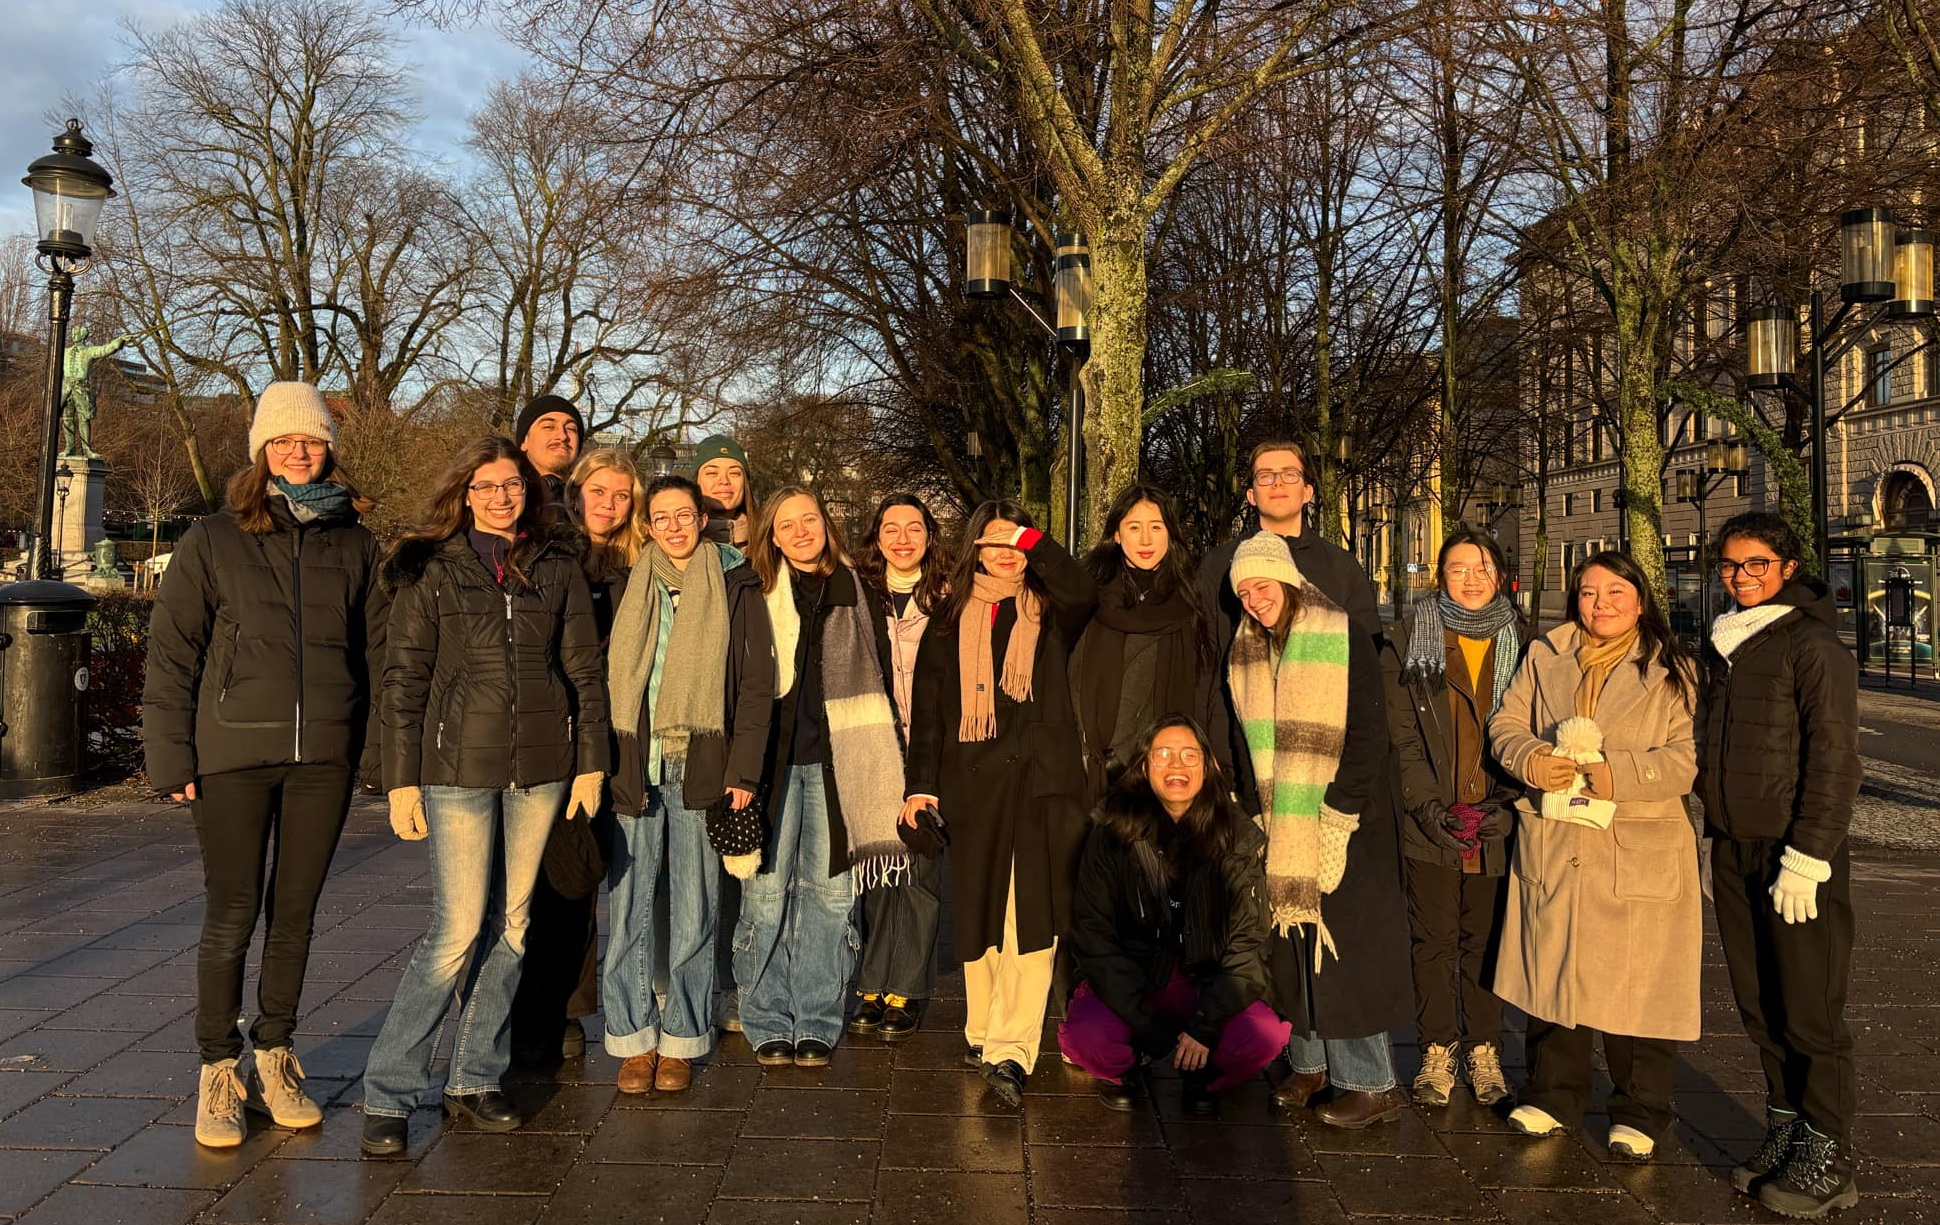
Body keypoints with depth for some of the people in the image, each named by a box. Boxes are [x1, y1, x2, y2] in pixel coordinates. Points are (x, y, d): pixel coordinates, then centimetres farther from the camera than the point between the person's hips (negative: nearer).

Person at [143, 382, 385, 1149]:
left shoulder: (356, 545, 7)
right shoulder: (214, 541, 0)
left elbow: (376, 650, 9)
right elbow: (172, 654, 0)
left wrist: (381, 748, 3)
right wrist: (172, 758, -5)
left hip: (324, 757, 2)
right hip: (234, 754, -2)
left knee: (295, 912, 11)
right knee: (232, 917, 0)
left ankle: (273, 1061, 25)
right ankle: (218, 1072, 15)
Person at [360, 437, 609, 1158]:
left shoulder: (559, 566, 7)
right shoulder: (429, 569, 1)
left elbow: (584, 668, 8)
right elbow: (404, 680, 0)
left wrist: (591, 762, 3)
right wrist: (401, 779, -4)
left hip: (541, 766, 3)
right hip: (459, 765, -3)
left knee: (510, 924, 9)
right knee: (458, 930, -6)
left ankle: (474, 1080, 22)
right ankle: (387, 1093, 8)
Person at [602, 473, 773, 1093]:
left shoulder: (736, 586, 5)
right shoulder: (629, 588, 11)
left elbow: (757, 684, 1)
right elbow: (604, 677, 11)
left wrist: (743, 770, -6)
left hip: (701, 768, -2)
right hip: (632, 767, 2)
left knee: (693, 911, 4)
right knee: (627, 907, 2)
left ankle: (681, 1041, 16)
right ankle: (635, 1040, 14)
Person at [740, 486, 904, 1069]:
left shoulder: (857, 595, 10)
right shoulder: (756, 596, 6)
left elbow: (881, 679, 12)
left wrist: (881, 759, 7)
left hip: (837, 762, 1)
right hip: (772, 759, -1)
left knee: (829, 890, 4)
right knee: (766, 889, 0)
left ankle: (817, 1022, 15)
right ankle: (769, 1023, 12)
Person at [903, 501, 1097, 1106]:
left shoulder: (1050, 612, 10)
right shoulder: (952, 618, 13)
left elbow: (1084, 593, -15)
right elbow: (927, 704, 9)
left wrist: (1031, 537, -8)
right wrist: (922, 782, 1)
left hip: (1043, 780, -2)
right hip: (974, 782, 2)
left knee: (1033, 915, -10)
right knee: (979, 911, 7)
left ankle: (1010, 1049, -11)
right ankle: (982, 1029, 21)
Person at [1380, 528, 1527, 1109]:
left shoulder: (1522, 644, 8)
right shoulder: (1408, 641, 2)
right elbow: (1399, 733, -3)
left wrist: (1505, 803, -8)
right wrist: (1428, 803, -12)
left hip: (1497, 824, 1)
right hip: (1429, 821, -1)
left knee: (1486, 939, 8)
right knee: (1434, 939, 5)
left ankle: (1484, 1051, 21)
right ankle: (1437, 1051, 17)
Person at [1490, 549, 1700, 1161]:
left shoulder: (1672, 671, 1)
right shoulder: (1544, 658, 11)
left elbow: (1688, 756, -7)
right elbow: (1505, 722, 10)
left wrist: (1619, 773, -21)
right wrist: (1528, 758, -11)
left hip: (1640, 852, -3)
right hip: (1552, 844, 3)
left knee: (1638, 981, 2)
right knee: (1551, 969, 10)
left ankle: (1638, 1113, 21)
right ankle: (1551, 1096, 27)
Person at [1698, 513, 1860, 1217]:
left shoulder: (1814, 646, -9)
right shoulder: (1724, 646, 13)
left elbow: (1835, 762, -13)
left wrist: (1805, 858, -16)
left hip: (1795, 855, -7)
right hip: (1733, 850, 7)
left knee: (1809, 1013, 0)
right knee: (1758, 1008, 11)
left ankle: (1826, 1162, 12)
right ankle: (1784, 1137, 22)